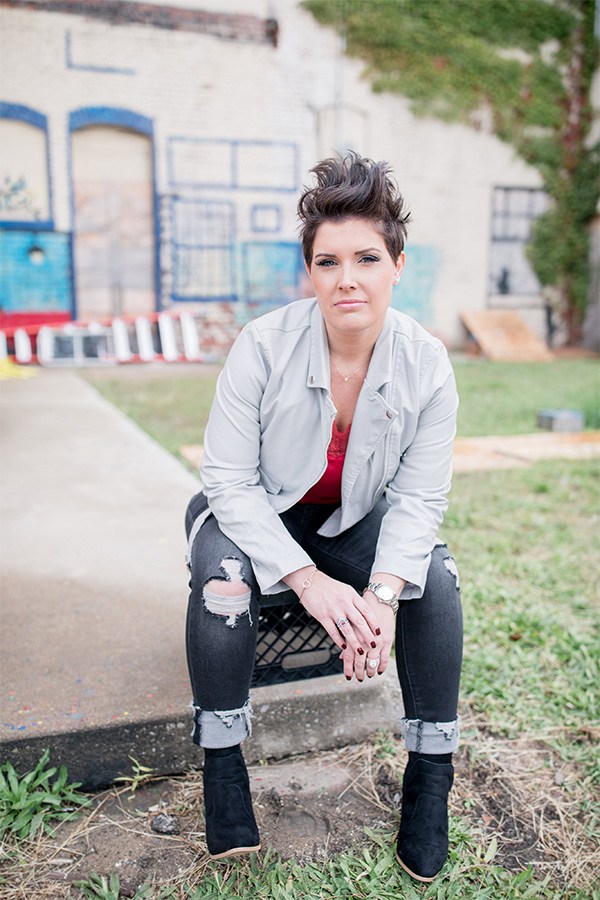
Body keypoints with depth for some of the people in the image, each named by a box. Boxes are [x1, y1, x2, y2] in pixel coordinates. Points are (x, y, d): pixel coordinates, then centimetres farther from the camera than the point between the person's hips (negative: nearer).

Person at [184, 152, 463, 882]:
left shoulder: (427, 365, -16)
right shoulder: (263, 347, -24)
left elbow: (418, 499, -13)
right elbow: (230, 481, -21)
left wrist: (383, 592, -31)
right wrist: (308, 581, -31)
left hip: (354, 523, 3)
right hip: (255, 516, -2)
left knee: (437, 575, -23)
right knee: (222, 572, -33)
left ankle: (430, 779, -5)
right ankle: (223, 771, -11)